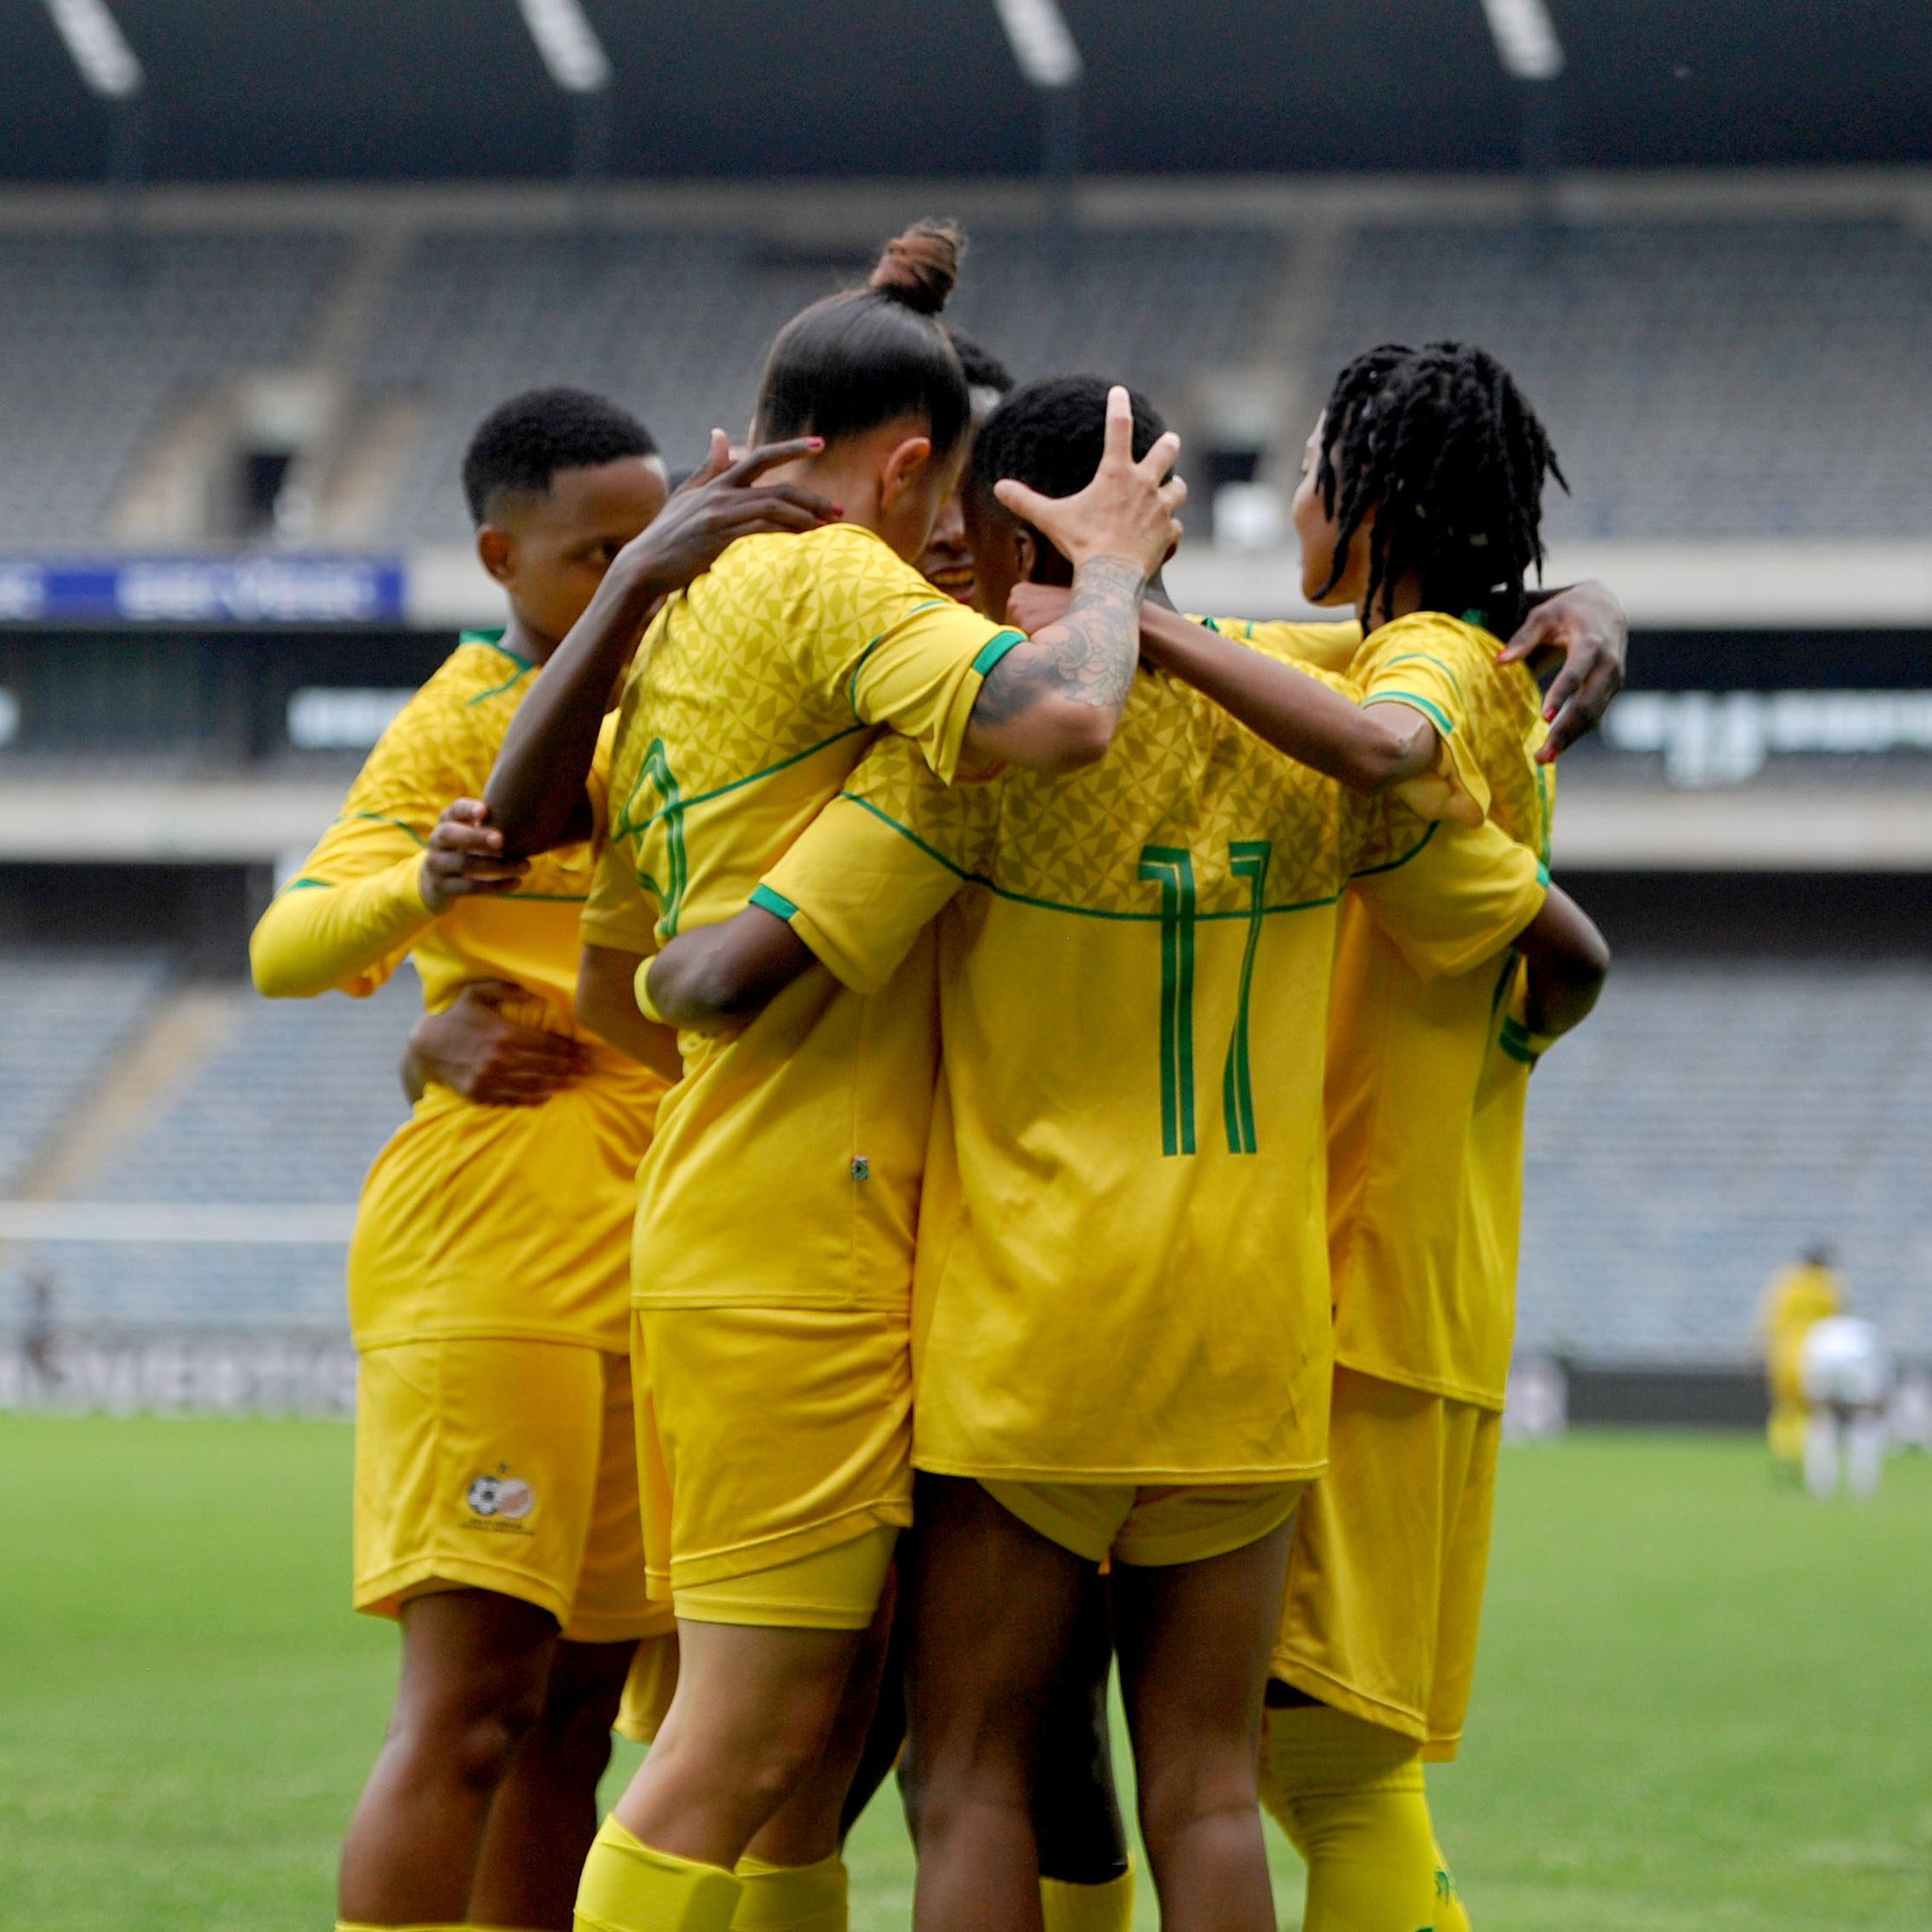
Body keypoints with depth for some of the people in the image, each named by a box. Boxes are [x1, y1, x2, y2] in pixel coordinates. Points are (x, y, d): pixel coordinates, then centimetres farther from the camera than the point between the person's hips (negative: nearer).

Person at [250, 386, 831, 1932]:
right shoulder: (460, 721, -4)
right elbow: (287, 951, -16)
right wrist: (422, 884, -38)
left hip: (647, 1269, 8)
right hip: (488, 1265, -8)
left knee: (573, 1718, 5)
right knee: (471, 1707, -14)